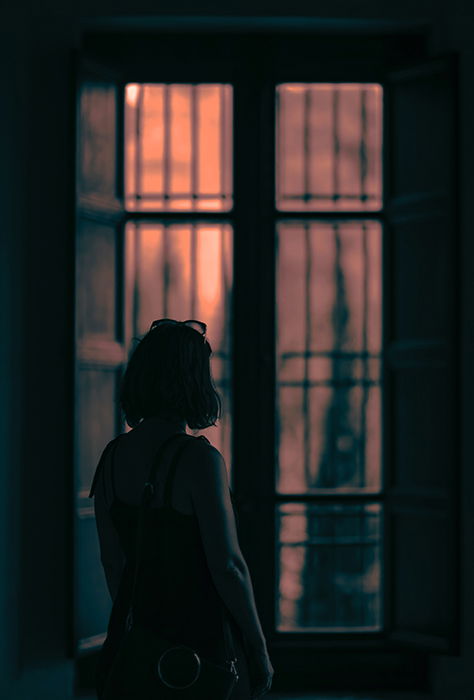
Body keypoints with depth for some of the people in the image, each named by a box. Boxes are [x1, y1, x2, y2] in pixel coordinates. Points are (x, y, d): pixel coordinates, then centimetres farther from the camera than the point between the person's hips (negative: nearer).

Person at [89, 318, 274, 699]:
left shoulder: (113, 456, 3)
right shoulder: (200, 458, -17)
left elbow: (113, 560, 11)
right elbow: (227, 565, -17)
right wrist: (259, 649, -7)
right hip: (200, 636, -6)